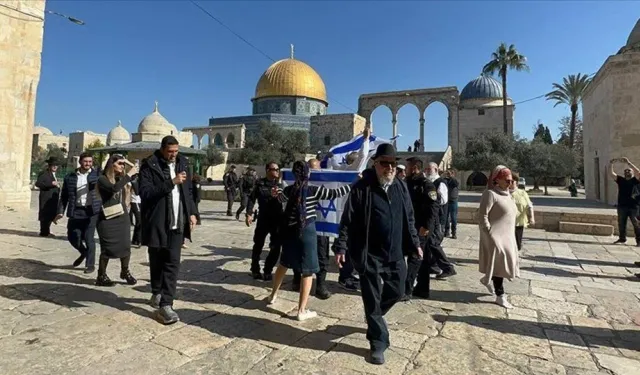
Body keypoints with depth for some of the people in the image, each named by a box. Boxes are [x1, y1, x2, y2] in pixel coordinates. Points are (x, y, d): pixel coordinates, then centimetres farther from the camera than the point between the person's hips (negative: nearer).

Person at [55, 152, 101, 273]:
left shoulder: (97, 174, 2)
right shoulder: (70, 177, 6)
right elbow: (64, 196, 10)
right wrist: (61, 212, 4)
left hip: (91, 211, -3)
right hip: (76, 211, 3)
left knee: (89, 238, 0)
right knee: (72, 237, 7)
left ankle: (90, 265, 15)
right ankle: (84, 252, 38)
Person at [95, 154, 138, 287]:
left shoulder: (122, 179, 10)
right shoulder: (103, 179, -6)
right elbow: (114, 188, -27)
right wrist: (129, 174, -24)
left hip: (123, 217, 5)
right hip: (108, 219, -5)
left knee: (125, 246, 9)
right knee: (107, 248, 0)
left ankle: (125, 272, 26)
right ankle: (101, 276, 13)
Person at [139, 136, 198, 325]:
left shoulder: (182, 163, 9)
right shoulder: (149, 166, -7)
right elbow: (145, 193, -19)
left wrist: (192, 212, 7)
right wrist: (171, 183, -24)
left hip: (177, 223, 3)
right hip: (156, 223, -3)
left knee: (173, 263, -1)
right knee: (157, 262, 12)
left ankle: (165, 304, 4)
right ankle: (157, 294, 34)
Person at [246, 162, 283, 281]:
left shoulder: (280, 185, 6)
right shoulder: (260, 184, -2)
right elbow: (252, 199, -3)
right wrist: (249, 214, -12)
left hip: (277, 220, 2)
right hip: (263, 219, -2)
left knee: (276, 247, 4)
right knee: (258, 245, 9)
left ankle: (267, 271, 19)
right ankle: (255, 270, 26)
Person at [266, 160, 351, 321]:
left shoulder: (289, 189, 2)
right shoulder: (315, 190, -12)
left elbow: (281, 198, 24)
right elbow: (335, 193, -14)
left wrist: (278, 192, 46)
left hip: (290, 231, 6)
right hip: (307, 231, -5)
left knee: (284, 264, 25)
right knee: (308, 271, 4)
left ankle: (273, 295, 41)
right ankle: (302, 311, 8)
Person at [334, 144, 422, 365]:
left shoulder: (401, 187, 7)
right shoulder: (362, 188, -11)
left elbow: (409, 219, 16)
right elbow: (348, 220, -10)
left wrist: (414, 243, 16)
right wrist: (341, 247, -14)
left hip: (395, 254, 6)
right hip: (369, 255, -5)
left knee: (396, 292, 16)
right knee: (372, 299, 5)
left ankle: (373, 316, 45)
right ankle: (378, 343, 22)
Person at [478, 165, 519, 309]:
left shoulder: (506, 193, 11)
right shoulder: (491, 193, -16)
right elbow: (482, 216, -20)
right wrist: (490, 235, -22)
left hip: (507, 236, 9)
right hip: (496, 237, -9)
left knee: (505, 263, 16)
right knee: (499, 264, 1)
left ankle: (487, 279, 38)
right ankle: (500, 296, 14)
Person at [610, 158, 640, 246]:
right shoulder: (620, 180, 10)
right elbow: (612, 173, 0)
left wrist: (628, 162, -24)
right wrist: (611, 164, -18)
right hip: (622, 206, 4)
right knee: (621, 224, 11)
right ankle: (622, 239, 23)